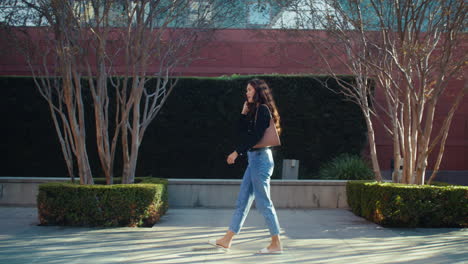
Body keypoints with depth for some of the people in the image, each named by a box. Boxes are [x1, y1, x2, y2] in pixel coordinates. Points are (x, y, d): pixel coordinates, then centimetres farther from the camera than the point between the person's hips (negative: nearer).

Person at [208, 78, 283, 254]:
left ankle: (276, 244, 1)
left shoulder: (263, 109, -12)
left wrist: (237, 152, -18)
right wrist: (244, 111, 9)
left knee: (263, 202, -6)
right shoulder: (255, 110, 17)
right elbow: (243, 132, 17)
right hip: (255, 158, 10)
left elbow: (255, 136, -20)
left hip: (260, 158, -10)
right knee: (242, 201, 11)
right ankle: (227, 240, 17)